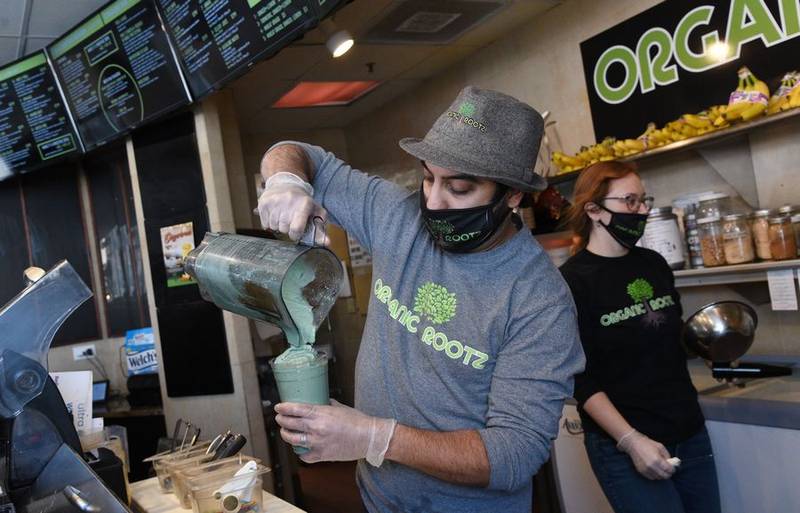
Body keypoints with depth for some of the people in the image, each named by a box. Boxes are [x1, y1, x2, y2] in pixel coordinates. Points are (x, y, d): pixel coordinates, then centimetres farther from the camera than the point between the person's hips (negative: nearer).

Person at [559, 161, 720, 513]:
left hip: (690, 432, 7)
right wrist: (631, 441, -19)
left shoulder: (654, 263, 6)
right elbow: (581, 379, -16)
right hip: (624, 446, -6)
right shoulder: (572, 281, -13)